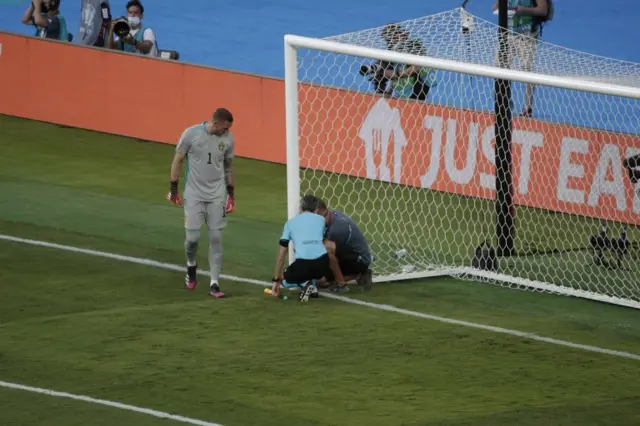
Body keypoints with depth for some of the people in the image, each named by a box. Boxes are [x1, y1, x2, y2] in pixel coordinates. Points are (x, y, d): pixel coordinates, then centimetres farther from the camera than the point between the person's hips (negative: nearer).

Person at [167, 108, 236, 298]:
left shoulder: (228, 139, -2)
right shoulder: (191, 134, -11)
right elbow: (178, 160, -2)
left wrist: (230, 191, 15)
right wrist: (173, 188, -1)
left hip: (217, 196, 2)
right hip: (194, 195, -2)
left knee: (216, 238, -1)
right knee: (192, 237, -4)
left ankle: (214, 283, 3)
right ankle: (191, 265, 29)